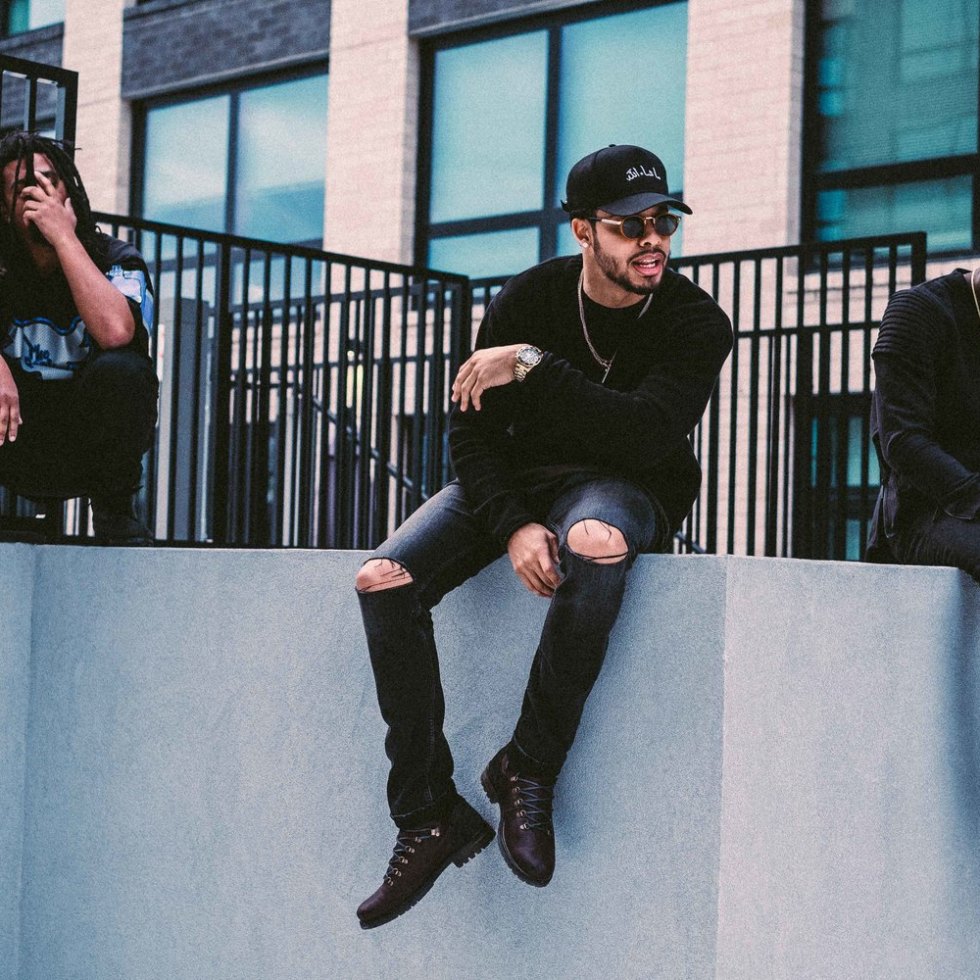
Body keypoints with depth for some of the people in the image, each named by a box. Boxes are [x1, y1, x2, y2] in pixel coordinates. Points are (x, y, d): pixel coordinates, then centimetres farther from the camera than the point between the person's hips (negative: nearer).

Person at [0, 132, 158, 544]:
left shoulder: (116, 261, -10)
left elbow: (115, 332, -33)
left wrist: (64, 236, -28)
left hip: (92, 445, -2)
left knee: (119, 370, -33)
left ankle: (114, 508, -11)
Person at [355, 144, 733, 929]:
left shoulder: (695, 321, -11)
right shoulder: (526, 300, -5)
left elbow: (645, 436, -26)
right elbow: (472, 429, -6)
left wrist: (533, 367, -27)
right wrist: (513, 524, -23)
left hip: (623, 488, -3)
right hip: (517, 481, 3)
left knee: (596, 545, -41)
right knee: (384, 581, -21)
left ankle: (528, 772, -24)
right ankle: (429, 818, -14)